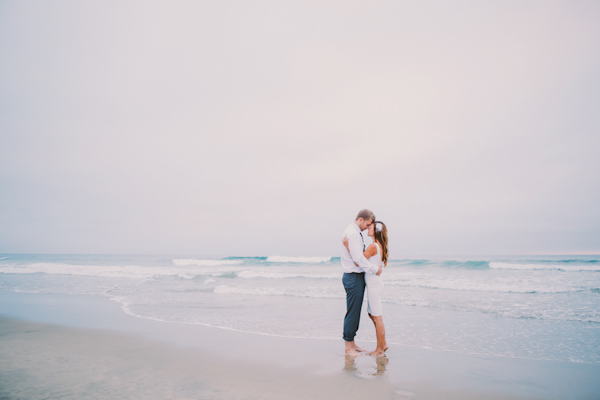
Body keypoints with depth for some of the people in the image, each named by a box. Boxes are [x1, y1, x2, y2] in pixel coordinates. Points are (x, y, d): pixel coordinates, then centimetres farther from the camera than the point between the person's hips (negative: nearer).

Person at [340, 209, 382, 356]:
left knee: (356, 311, 15)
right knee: (352, 312, -3)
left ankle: (352, 343, 24)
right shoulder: (352, 233, -17)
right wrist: (375, 269, -15)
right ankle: (348, 347, 6)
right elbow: (358, 258, -23)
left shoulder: (356, 233, 16)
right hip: (353, 277, -10)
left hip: (358, 276, 10)